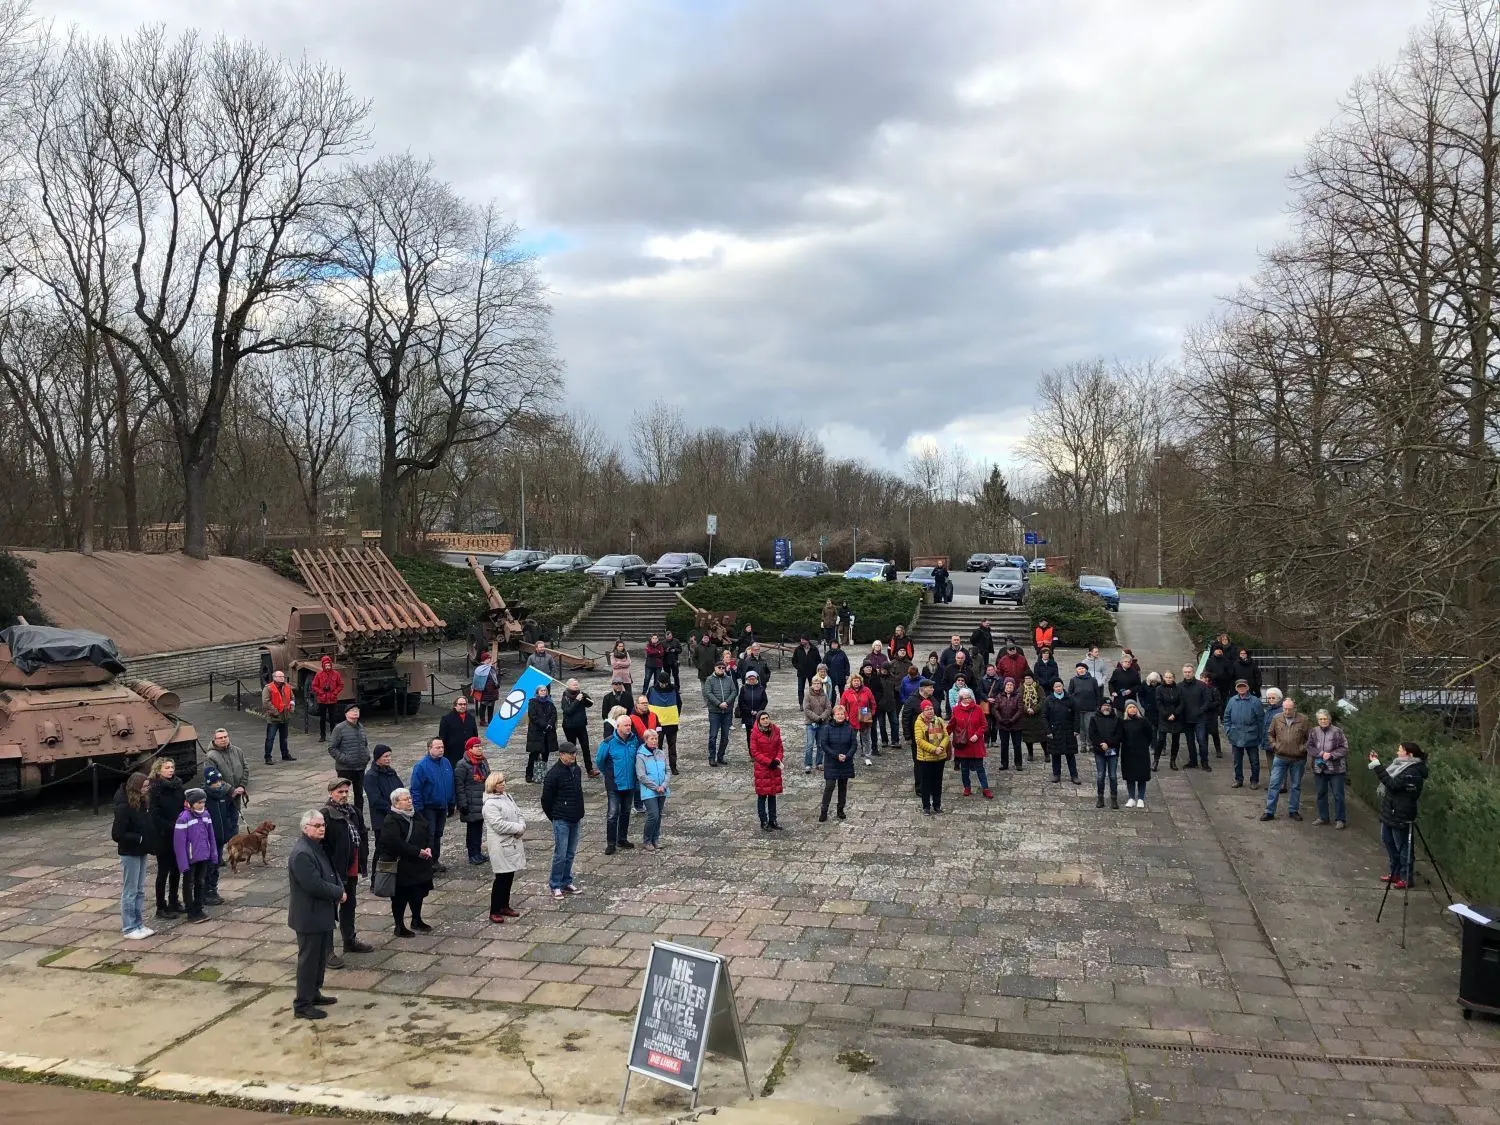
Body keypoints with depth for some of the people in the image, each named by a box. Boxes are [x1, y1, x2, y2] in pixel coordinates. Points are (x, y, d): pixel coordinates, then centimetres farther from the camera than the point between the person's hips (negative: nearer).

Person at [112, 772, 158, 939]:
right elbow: (117, 834, -21)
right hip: (130, 853, -7)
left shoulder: (143, 803, 4)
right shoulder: (124, 807, -19)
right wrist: (139, 839, -20)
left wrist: (152, 844, -3)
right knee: (130, 891, 3)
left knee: (140, 891, 14)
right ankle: (129, 928, 13)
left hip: (141, 852, 8)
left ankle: (139, 924, 24)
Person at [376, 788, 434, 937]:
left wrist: (429, 848, -9)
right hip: (401, 867, -8)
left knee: (418, 894, 18)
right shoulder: (391, 821, -18)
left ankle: (417, 921, 35)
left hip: (419, 865, 8)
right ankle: (399, 926, 19)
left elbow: (429, 833, 10)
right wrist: (418, 851, -24)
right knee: (400, 898, 5)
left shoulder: (417, 816, 7)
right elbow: (396, 844, -27)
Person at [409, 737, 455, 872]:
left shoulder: (446, 762, 3)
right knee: (429, 836, -1)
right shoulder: (421, 766, -17)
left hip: (443, 807, 6)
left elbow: (451, 785, 12)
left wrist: (452, 803, 11)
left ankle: (435, 860, 28)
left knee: (438, 835, 16)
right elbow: (415, 789, -16)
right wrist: (418, 809, -18)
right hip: (428, 808, -6)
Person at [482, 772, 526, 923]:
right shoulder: (490, 804, -16)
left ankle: (504, 906, 27)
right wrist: (518, 828, -16)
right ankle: (494, 911, 6)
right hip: (500, 846, -8)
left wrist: (522, 827, -7)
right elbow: (499, 825, -23)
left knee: (509, 876, 14)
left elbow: (519, 815, 13)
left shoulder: (508, 797, 11)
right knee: (501, 878, -4)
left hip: (513, 843, 8)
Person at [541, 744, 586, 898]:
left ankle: (567, 882, 24)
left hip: (575, 820, 7)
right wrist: (553, 817, -2)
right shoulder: (554, 773, -15)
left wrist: (580, 815, 15)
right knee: (560, 854, -3)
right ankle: (555, 886, 8)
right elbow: (546, 798, -10)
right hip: (561, 820, -7)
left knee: (571, 853, 13)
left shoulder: (577, 770, 8)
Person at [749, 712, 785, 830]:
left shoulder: (775, 730, 2)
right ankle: (764, 822, 11)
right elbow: (754, 752, -11)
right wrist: (769, 762, -16)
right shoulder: (755, 733, -11)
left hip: (775, 767, 4)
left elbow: (780, 747, 9)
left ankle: (772, 820, 23)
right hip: (761, 768, -4)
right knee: (762, 795, 2)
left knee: (772, 794, 13)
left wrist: (778, 760, -10)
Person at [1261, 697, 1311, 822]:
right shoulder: (1277, 719, 0)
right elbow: (1271, 734, 14)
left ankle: (1293, 810, 24)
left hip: (1298, 759, -1)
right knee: (1274, 784, 0)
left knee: (1295, 786, 12)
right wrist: (1274, 745, 1)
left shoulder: (1304, 720, -6)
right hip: (1280, 758, 1)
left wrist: (1303, 748, -7)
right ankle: (1269, 811, 6)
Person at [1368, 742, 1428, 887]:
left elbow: (1392, 784, -28)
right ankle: (1395, 872, 33)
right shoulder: (1401, 765, 10)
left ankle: (1406, 878, 15)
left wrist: (1377, 765, -29)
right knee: (1388, 841, 19)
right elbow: (1388, 777, 16)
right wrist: (1376, 762, 5)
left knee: (1403, 847, 2)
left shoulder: (1413, 772, -20)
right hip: (1389, 812, 10)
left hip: (1401, 816, -10)